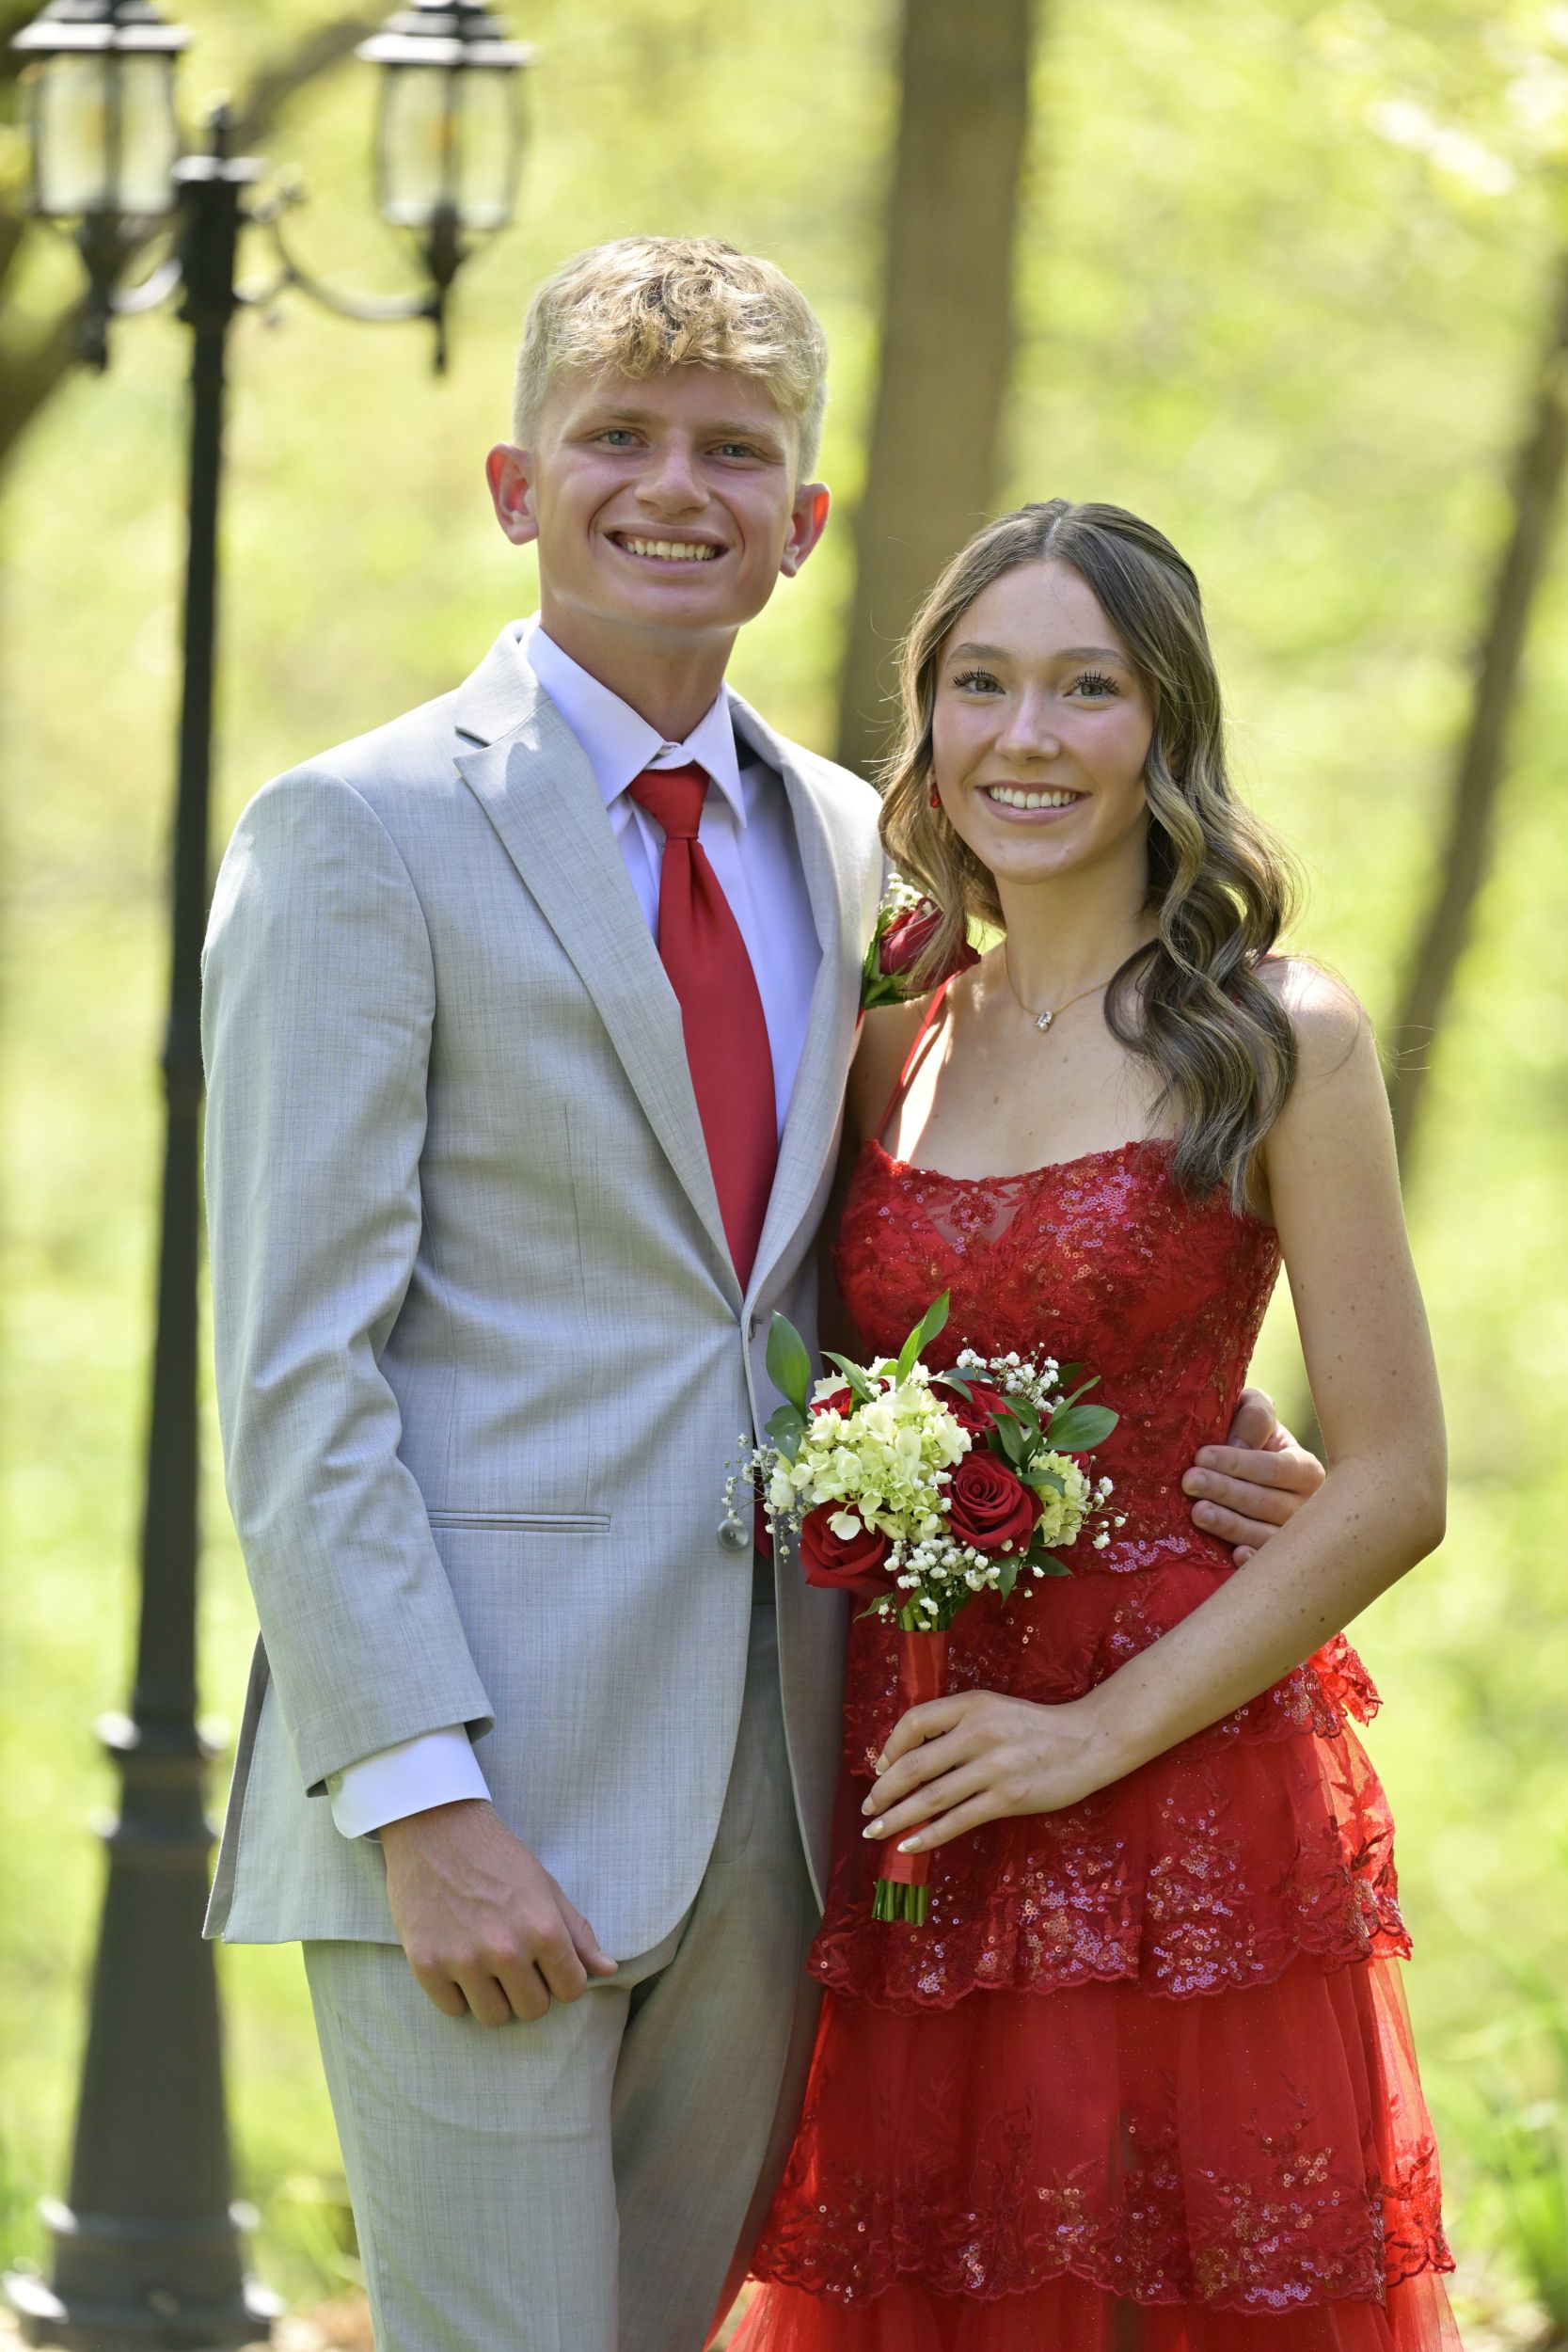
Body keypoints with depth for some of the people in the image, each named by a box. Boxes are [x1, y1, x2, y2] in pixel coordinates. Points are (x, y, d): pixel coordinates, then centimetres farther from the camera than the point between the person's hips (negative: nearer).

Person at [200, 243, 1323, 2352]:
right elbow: (299, 1368, -10)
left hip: (762, 1805, 6)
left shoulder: (847, 849, 14)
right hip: (480, 1798, -6)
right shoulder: (361, 835, -5)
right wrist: (422, 1803, -18)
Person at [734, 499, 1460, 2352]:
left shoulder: (1277, 1042, -3)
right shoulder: (893, 1048, 10)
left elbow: (1391, 1487, -7)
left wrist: (1100, 1733, -11)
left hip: (1187, 1796, -4)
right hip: (911, 1818, 4)